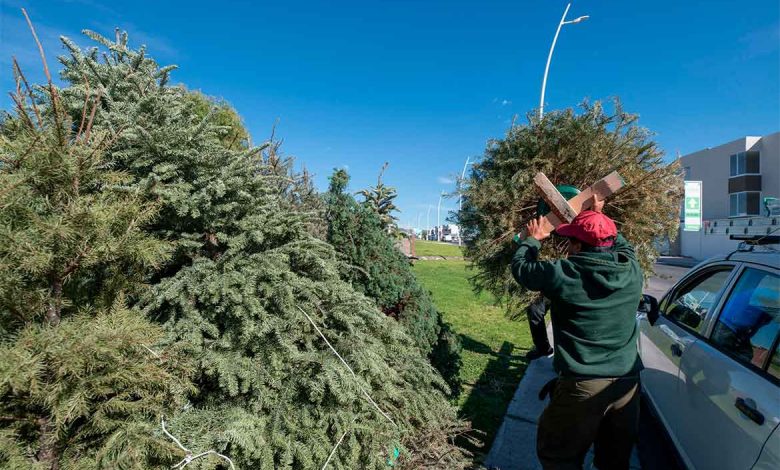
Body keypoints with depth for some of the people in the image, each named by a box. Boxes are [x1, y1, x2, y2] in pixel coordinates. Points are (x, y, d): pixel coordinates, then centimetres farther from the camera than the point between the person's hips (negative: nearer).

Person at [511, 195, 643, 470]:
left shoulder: (563, 274, -16)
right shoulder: (632, 271, -2)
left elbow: (520, 266, 2)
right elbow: (622, 244, 21)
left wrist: (532, 240, 20)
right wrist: (599, 216, 31)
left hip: (582, 386, -5)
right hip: (627, 383, 6)